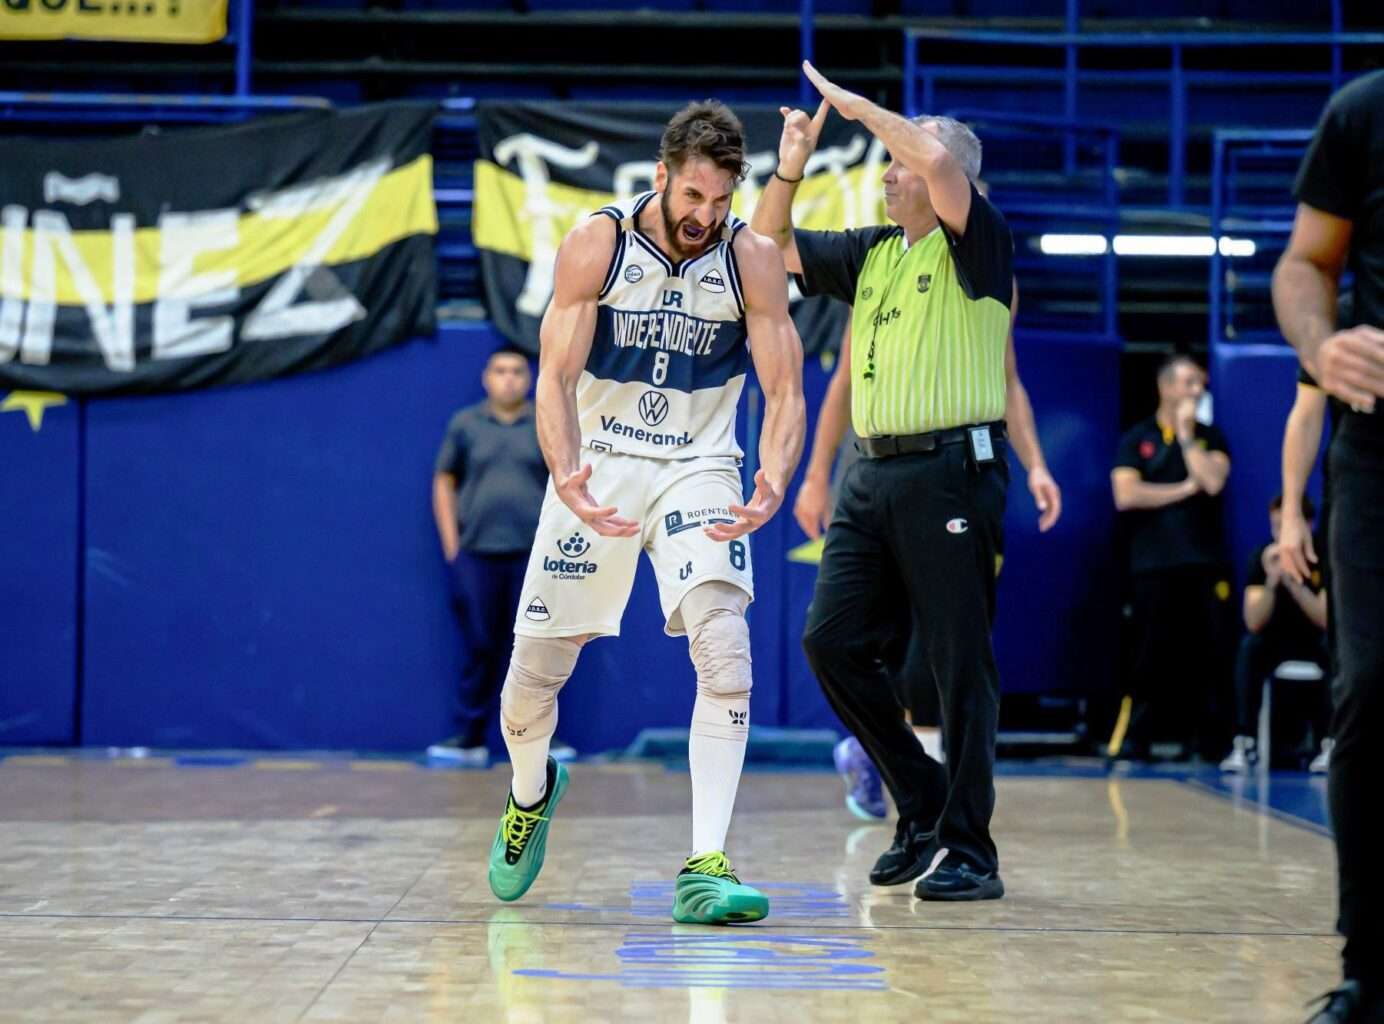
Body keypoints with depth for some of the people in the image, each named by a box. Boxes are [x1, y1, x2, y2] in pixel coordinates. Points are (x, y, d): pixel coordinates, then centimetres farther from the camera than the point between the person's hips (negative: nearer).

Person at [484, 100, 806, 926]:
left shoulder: (752, 260, -10)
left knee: (726, 652, -21)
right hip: (597, 464, 0)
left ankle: (707, 867, -21)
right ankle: (532, 791, 40)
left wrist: (775, 479, -32)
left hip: (698, 468, 0)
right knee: (537, 665, 6)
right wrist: (566, 474, -32)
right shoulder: (595, 246, -12)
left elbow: (785, 390, -11)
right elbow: (556, 377, -13)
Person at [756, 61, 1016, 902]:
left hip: (952, 471, -7)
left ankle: (968, 849, 0)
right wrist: (791, 169, 11)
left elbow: (938, 157, -21)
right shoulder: (871, 254, 18)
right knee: (833, 641, 3)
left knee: (961, 661, -5)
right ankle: (924, 806, 17)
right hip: (875, 474, 7)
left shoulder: (977, 245, -3)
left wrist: (858, 105, -9)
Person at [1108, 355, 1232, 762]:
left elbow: (1213, 481, -7)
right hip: (1154, 563, -2)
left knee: (1208, 652, -1)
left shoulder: (1210, 437, 12)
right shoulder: (1137, 439, 7)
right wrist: (1184, 489, -3)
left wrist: (1186, 434, -3)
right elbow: (1126, 495, -7)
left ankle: (1206, 736, 5)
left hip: (1203, 561, 2)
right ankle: (1133, 739, 3)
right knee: (1151, 654, -1)